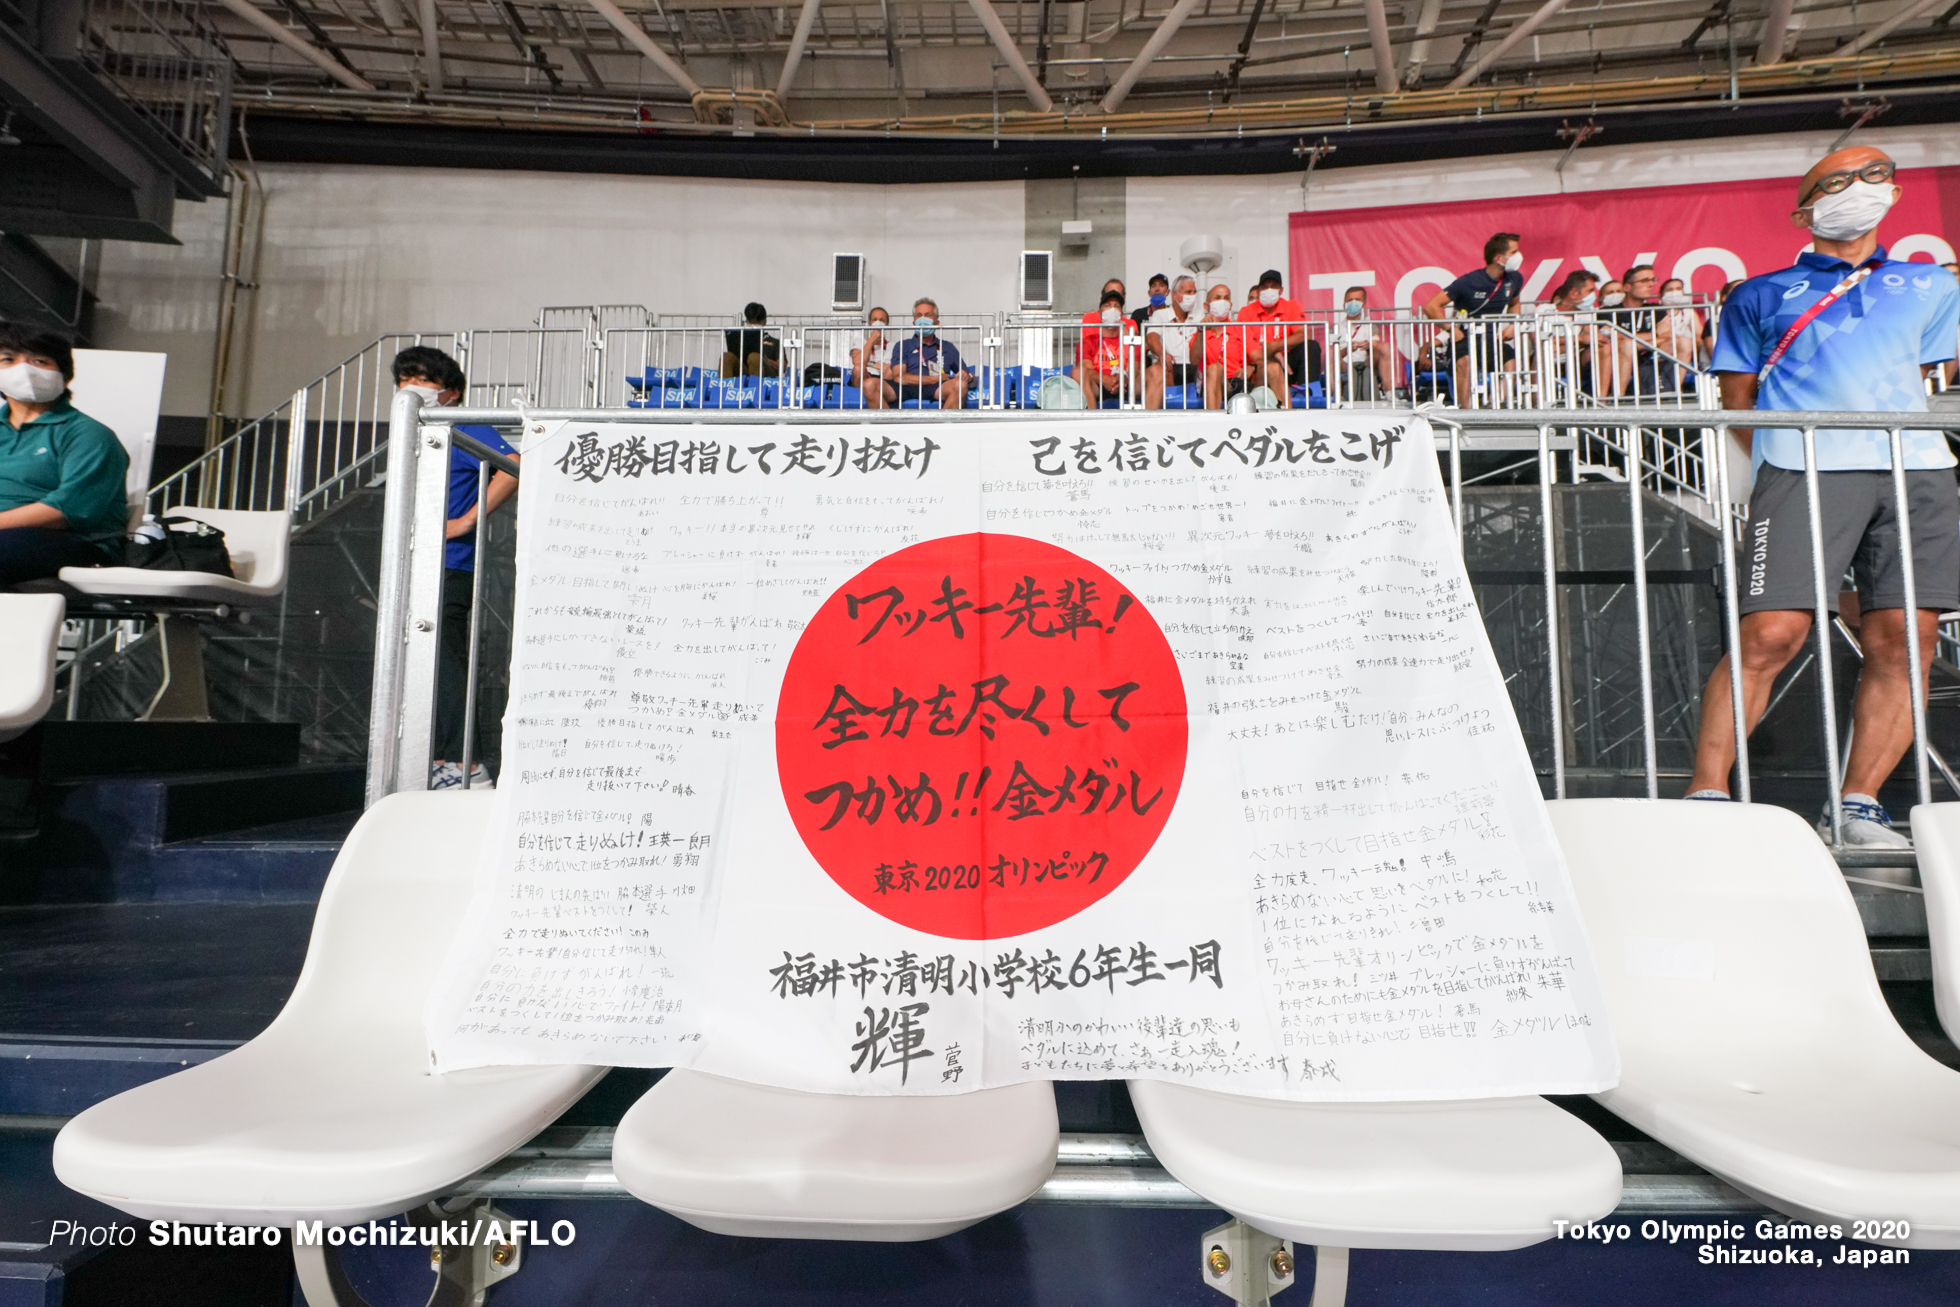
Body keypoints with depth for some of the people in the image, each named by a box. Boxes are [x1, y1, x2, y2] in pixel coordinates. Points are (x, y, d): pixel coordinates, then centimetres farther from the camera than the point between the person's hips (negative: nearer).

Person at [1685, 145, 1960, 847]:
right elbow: (1738, 400, 13)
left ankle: (1857, 807, 2)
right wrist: (1782, 456, 4)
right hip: (1803, 473, -4)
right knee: (1769, 637, -16)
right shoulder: (1761, 296, 16)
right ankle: (1706, 796, -13)